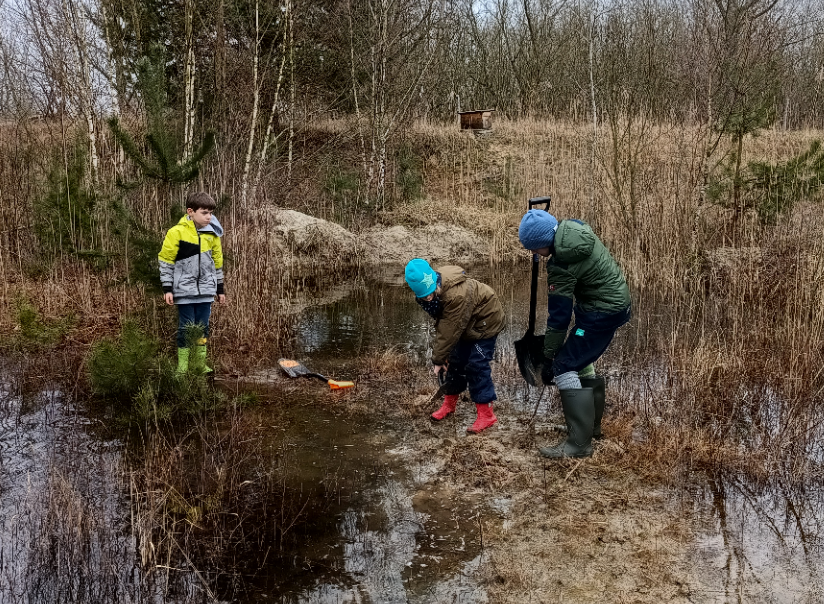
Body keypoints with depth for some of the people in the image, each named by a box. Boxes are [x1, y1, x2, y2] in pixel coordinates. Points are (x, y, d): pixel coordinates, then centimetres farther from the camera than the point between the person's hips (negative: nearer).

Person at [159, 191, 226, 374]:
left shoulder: (212, 233, 6)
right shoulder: (176, 232, -9)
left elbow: (217, 261, 15)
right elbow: (166, 260, -4)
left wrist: (220, 289, 16)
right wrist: (167, 288, -7)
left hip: (205, 290, 4)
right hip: (184, 290, -4)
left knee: (203, 327, 9)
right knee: (186, 327, 1)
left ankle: (201, 362, 20)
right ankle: (182, 365, 13)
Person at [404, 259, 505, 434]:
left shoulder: (458, 295, -40)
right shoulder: (434, 290, -14)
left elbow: (450, 331, -33)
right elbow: (441, 324, -5)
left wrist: (438, 359, -24)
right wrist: (439, 356, -7)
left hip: (485, 322, -8)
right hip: (467, 325, 8)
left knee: (477, 366, -13)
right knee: (455, 361, 12)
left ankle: (486, 414, -6)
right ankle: (449, 404, 28)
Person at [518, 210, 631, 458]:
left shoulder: (561, 266, -27)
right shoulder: (575, 227, -6)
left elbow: (558, 317, -20)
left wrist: (548, 357, -12)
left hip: (603, 313, -10)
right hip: (618, 298, 10)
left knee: (565, 367, -9)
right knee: (580, 360, 21)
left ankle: (579, 442, -8)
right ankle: (592, 423, 34)